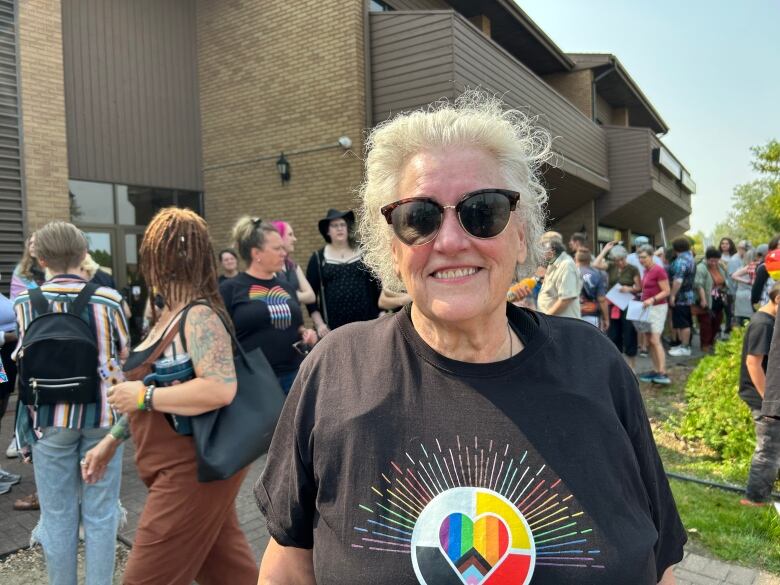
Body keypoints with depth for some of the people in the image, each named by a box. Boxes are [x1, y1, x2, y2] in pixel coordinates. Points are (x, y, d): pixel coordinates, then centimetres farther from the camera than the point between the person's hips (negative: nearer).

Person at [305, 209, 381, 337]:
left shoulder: (364, 253, 7)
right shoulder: (318, 258, 4)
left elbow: (377, 285, 9)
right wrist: (319, 323, -5)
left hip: (366, 325, 1)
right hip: (333, 328, -1)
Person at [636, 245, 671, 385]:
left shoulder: (658, 270, -13)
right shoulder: (646, 271, 12)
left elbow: (667, 291, -15)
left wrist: (652, 299, -26)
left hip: (657, 308, -9)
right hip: (648, 308, 9)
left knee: (655, 340, -15)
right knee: (649, 342, 8)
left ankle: (663, 373, -17)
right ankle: (655, 371, 14)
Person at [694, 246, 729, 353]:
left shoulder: (720, 267, 9)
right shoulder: (701, 268, -16)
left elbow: (724, 282, 19)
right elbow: (699, 285, -23)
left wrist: (724, 297, 15)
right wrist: (703, 300, -27)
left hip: (718, 301, 8)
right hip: (707, 302, -8)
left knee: (717, 322, 14)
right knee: (706, 323, -2)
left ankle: (711, 342, 28)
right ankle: (705, 345, 6)